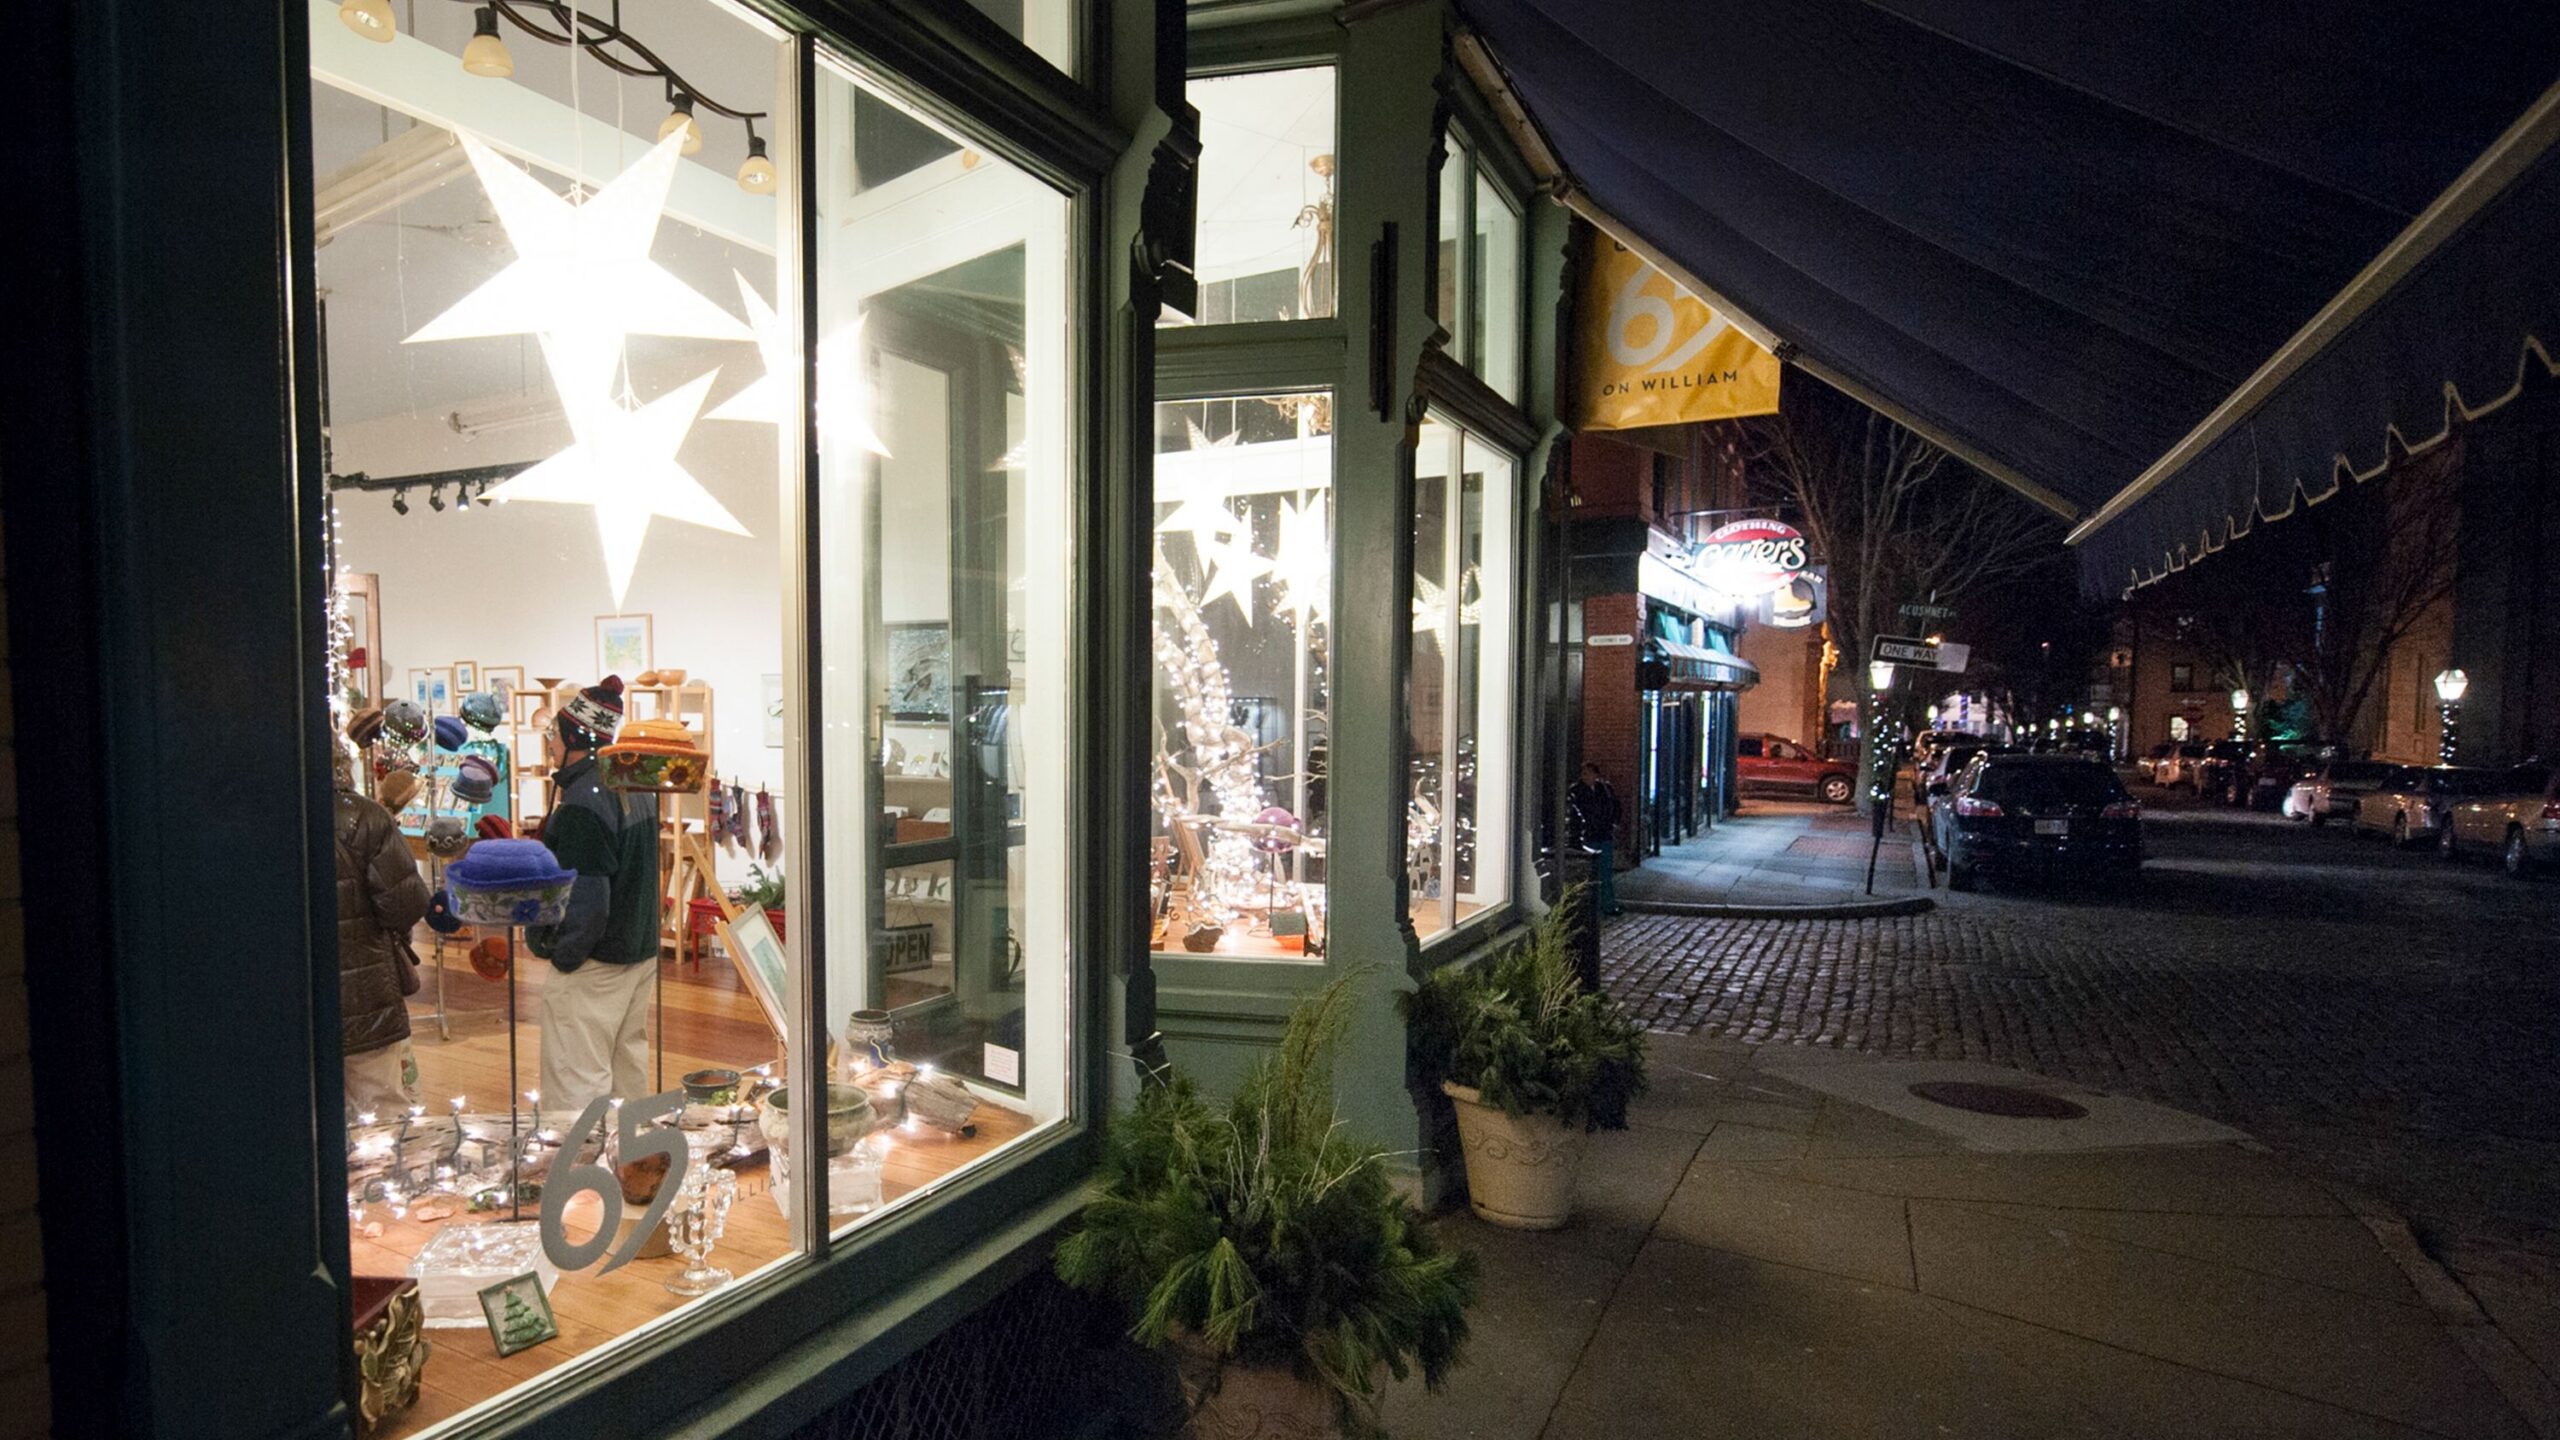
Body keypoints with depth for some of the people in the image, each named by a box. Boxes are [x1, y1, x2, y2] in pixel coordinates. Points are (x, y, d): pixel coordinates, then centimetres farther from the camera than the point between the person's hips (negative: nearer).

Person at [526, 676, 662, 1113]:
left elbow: (585, 901, -23)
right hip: (640, 952, 10)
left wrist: (562, 957, -13)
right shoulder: (637, 784, 7)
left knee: (575, 1085, -2)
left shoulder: (582, 803, -21)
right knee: (628, 1066, 21)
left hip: (594, 963, -9)